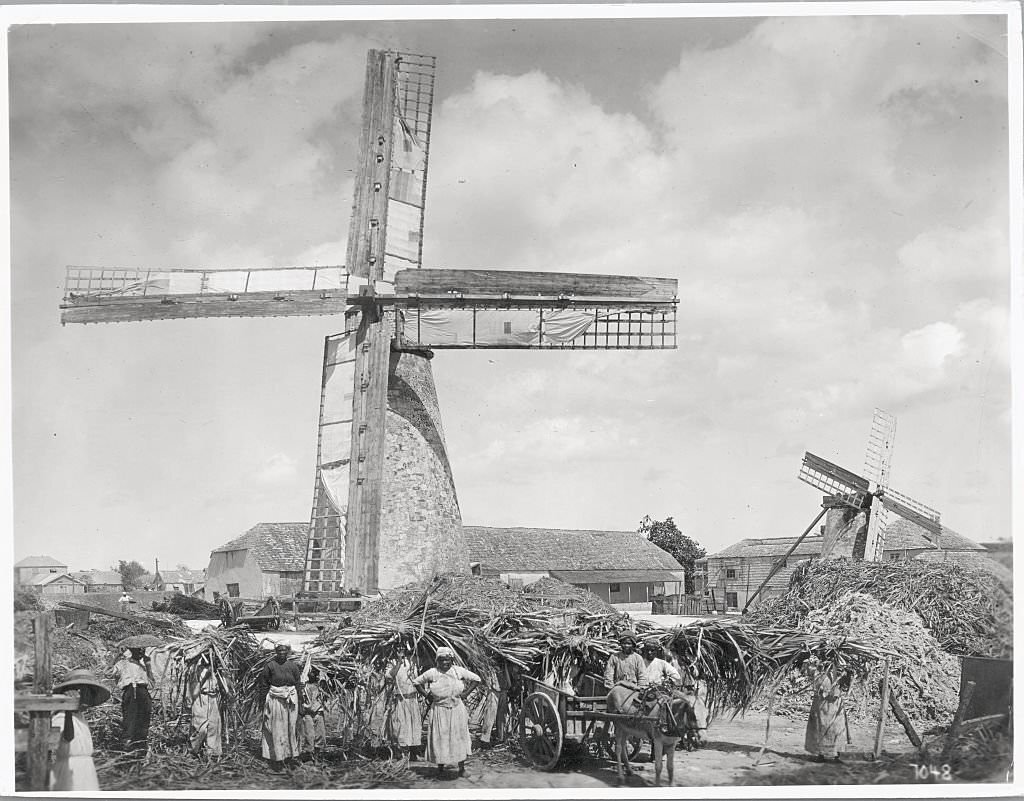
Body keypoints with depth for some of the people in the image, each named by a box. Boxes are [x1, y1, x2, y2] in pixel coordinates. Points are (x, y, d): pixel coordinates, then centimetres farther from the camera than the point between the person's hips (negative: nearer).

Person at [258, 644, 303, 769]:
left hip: (291, 701, 2)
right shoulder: (270, 666, -2)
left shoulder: (293, 666, 3)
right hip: (275, 701, -2)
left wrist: (300, 704, 4)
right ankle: (276, 758, 6)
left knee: (291, 728, 5)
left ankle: (290, 756, 15)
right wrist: (264, 702, -1)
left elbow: (298, 686, 6)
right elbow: (263, 685, 3)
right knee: (276, 730, 0)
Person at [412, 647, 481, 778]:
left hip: (457, 710, 1)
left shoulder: (459, 671, -1)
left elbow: (476, 679, 9)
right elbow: (416, 682, 6)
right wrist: (427, 695, -1)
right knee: (440, 738, 1)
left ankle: (462, 768, 13)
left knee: (459, 737, 4)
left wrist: (465, 692, 1)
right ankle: (440, 768, 13)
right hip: (439, 710, -1)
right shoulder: (432, 673, -4)